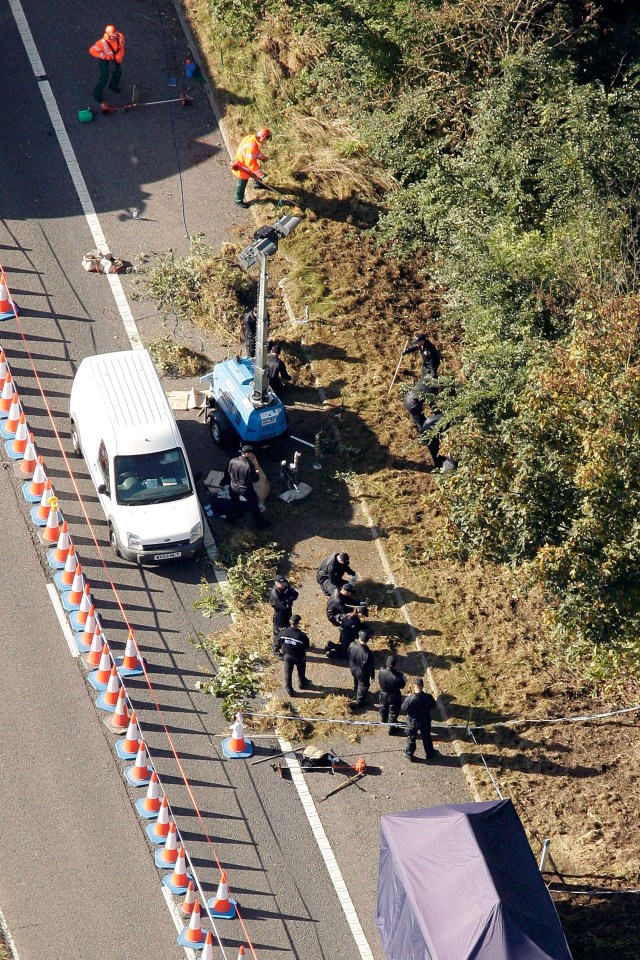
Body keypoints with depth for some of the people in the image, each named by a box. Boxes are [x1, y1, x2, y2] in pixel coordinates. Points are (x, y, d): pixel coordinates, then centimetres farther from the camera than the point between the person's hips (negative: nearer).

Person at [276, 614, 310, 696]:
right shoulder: (302, 635, -31)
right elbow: (307, 647, -16)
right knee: (301, 672, 26)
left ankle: (289, 690, 30)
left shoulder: (283, 632, -21)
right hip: (299, 657, -2)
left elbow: (279, 643, -4)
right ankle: (302, 684, 49)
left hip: (287, 656, 2)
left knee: (288, 673, 20)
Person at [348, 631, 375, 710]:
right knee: (363, 687, 23)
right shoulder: (368, 653, -40)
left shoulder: (352, 645, -26)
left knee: (356, 682, 34)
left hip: (353, 668, 5)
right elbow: (371, 666, -23)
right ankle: (359, 702, 44)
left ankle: (356, 693, 62)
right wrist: (372, 675, -4)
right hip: (362, 673, -5)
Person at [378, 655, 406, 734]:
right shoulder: (397, 677, -38)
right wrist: (402, 676, -9)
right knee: (393, 713, 19)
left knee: (383, 708, 32)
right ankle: (392, 729, 35)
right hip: (394, 697, -4)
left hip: (383, 695, 4)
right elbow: (401, 686, -19)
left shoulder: (381, 672, -27)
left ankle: (383, 720, 60)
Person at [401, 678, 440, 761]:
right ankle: (429, 753, 42)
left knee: (411, 738, 21)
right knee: (426, 738, 24)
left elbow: (403, 709, -15)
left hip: (412, 722, -1)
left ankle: (409, 754, 38)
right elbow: (433, 705, -5)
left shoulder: (409, 699, -31)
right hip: (425, 722, 1)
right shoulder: (428, 697, -25)